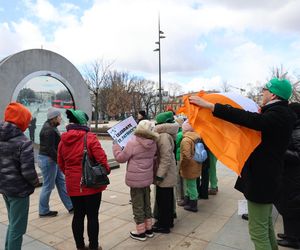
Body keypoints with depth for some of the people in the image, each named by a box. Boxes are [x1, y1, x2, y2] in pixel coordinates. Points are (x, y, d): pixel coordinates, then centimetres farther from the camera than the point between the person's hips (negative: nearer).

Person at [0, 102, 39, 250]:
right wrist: (35, 182, -5)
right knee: (17, 228, 7)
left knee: (12, 224, 26)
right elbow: (28, 171, -23)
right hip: (18, 189, -8)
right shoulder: (23, 142, -22)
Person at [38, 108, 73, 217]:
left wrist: (59, 160, 11)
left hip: (53, 159, 11)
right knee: (48, 186, 2)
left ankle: (70, 206, 22)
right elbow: (50, 149, -24)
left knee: (61, 182, 13)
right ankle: (44, 211, 19)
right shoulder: (49, 130, -20)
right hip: (49, 160, -11)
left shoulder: (51, 127, 12)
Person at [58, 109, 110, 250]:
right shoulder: (90, 137, -15)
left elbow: (61, 164, 10)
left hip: (73, 184, 5)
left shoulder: (63, 140, 2)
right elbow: (101, 158, -18)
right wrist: (106, 170, 0)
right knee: (92, 216, 8)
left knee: (78, 215, 17)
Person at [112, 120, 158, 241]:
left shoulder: (132, 143, -20)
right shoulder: (153, 143, -2)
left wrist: (116, 145, 4)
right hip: (147, 178, 6)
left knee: (137, 206, 8)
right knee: (147, 204, 19)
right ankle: (149, 229, 32)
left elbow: (121, 158, -11)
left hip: (136, 179, -6)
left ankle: (141, 232, 21)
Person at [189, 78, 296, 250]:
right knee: (266, 222, 26)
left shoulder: (277, 115, -22)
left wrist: (209, 105, -41)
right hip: (268, 177, 10)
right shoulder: (281, 113, 9)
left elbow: (249, 119, -38)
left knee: (258, 229, 0)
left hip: (261, 179, -10)